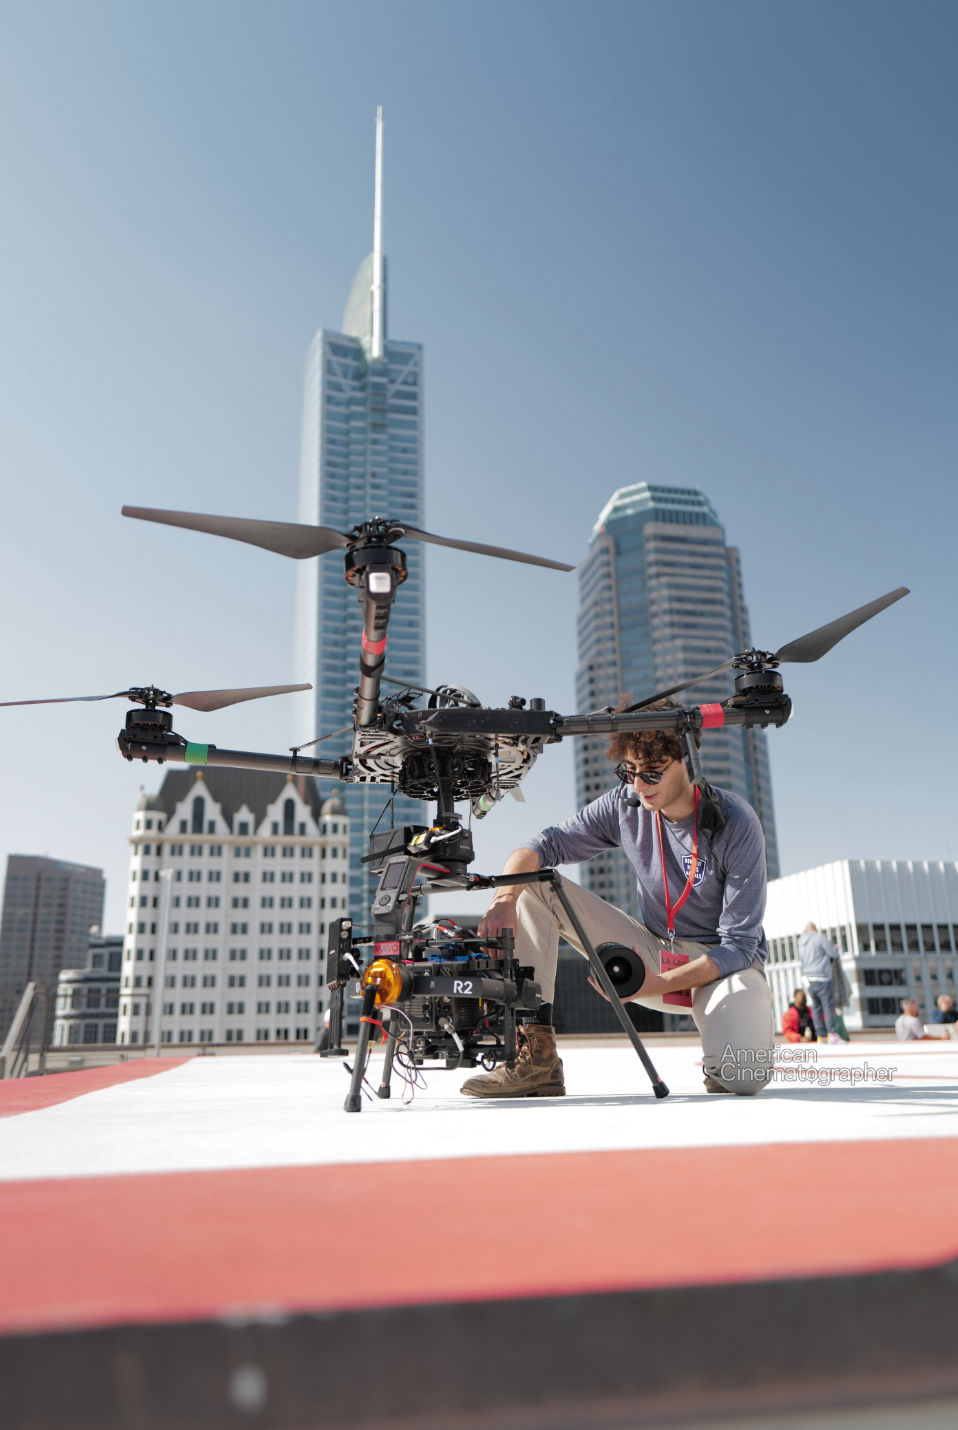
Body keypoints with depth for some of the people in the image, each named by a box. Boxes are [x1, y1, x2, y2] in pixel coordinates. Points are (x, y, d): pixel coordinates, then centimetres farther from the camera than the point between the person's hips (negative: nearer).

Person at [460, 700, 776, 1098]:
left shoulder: (736, 823, -20)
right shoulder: (625, 805, -9)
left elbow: (740, 945, -20)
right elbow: (544, 845, -10)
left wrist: (661, 984, -32)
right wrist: (504, 898, -31)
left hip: (724, 962, -4)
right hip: (653, 951, 4)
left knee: (742, 1077, -36)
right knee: (534, 884, -14)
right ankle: (536, 1057, -17)